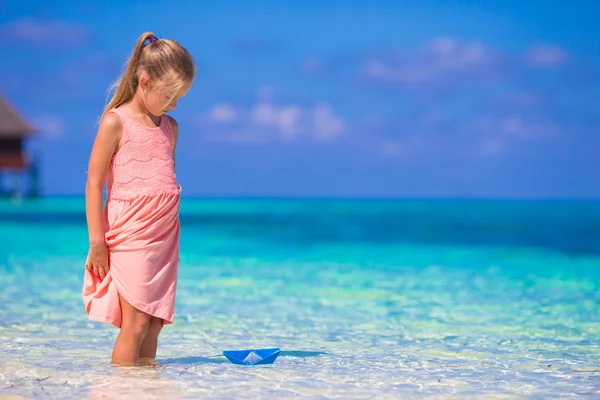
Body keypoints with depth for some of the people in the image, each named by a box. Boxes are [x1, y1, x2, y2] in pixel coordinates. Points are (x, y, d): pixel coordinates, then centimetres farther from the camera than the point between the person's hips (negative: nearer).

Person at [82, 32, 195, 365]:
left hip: (164, 237, 6)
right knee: (135, 322, -10)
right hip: (130, 237, -6)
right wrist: (97, 241, -11)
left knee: (156, 322, 5)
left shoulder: (170, 127, 15)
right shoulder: (115, 122, -5)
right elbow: (94, 183, -6)